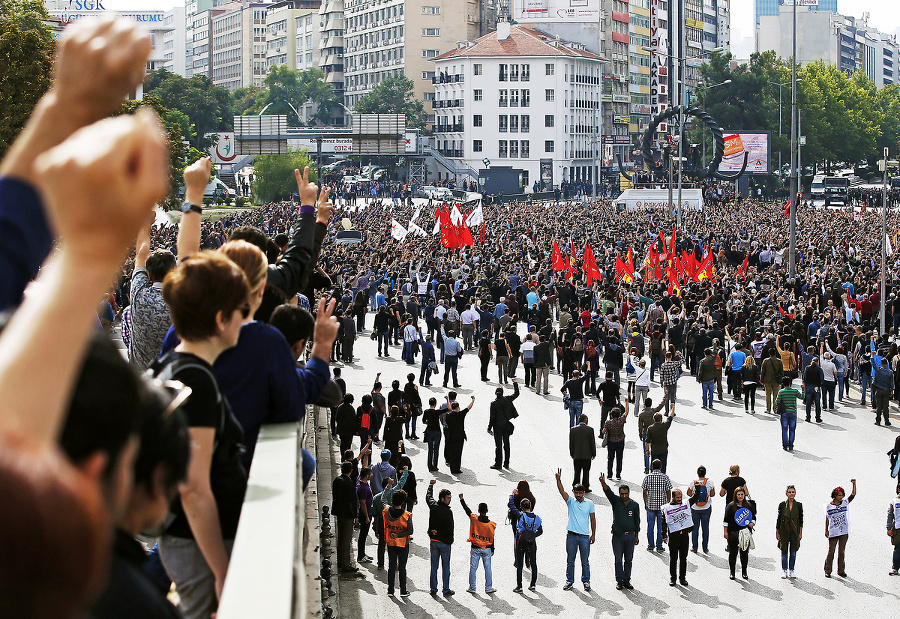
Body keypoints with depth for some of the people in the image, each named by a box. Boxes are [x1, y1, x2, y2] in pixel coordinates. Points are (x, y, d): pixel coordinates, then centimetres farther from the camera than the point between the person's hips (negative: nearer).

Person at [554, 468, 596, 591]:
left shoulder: (589, 503, 3)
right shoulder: (571, 501, 3)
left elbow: (593, 519, 7)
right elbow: (562, 491, -12)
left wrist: (593, 534, 4)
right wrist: (558, 479, -29)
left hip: (584, 536, -1)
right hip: (571, 536, 1)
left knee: (585, 561, 5)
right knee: (570, 561, 8)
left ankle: (586, 581, 17)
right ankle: (569, 581, 18)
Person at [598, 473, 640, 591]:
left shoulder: (634, 505, 3)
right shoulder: (616, 501, -1)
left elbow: (637, 521, 9)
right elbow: (608, 492, -19)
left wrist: (637, 536, 9)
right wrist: (603, 483, -38)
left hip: (630, 536, 1)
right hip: (617, 536, -1)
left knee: (628, 559, 8)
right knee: (618, 559, 3)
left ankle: (627, 580, 17)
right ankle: (619, 581, 9)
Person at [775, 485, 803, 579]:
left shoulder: (799, 505, 1)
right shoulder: (782, 505, 0)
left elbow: (801, 520, 4)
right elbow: (779, 519, 3)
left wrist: (800, 533, 0)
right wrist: (777, 532, 1)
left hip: (794, 531, 0)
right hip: (784, 531, 0)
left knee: (793, 552, 6)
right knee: (784, 552, 3)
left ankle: (791, 571, 16)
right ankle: (785, 571, 11)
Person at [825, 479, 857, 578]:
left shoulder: (845, 503, 5)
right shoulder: (829, 506, 0)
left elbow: (853, 494, 1)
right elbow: (827, 519, 5)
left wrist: (854, 484, -10)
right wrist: (826, 530, 3)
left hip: (844, 532, 2)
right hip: (833, 532, -2)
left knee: (841, 552, 8)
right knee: (831, 552, 0)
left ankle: (841, 570, 14)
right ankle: (827, 571, 7)